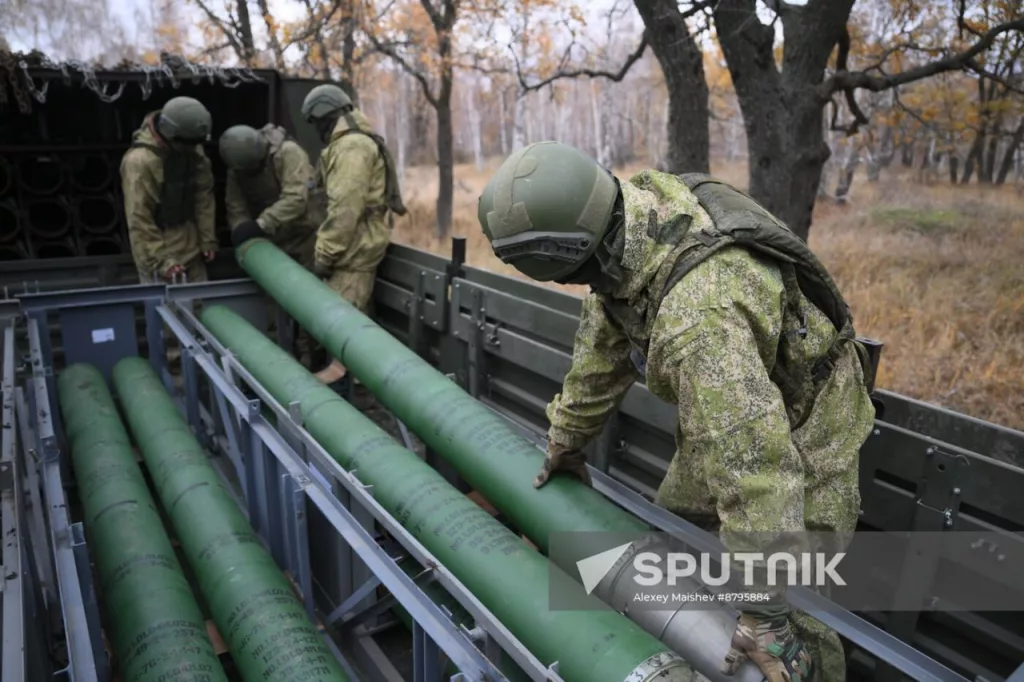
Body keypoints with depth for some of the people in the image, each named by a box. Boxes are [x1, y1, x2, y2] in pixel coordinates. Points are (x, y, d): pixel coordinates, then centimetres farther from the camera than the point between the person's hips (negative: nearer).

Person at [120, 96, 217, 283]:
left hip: (192, 251, 7)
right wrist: (159, 261, -23)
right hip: (158, 254, -6)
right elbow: (138, 220, -21)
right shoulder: (140, 160, -22)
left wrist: (207, 239, 3)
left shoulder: (193, 150, -2)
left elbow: (204, 195, 5)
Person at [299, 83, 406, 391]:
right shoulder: (353, 142, 19)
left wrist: (325, 253, -19)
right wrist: (328, 248, 21)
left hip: (355, 245, -11)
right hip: (358, 242, 11)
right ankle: (342, 371, 24)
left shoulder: (351, 146, -16)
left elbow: (344, 209, -24)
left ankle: (339, 377, -2)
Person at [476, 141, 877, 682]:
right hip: (729, 412, 8)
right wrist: (568, 437, 7)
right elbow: (606, 337, -3)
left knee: (787, 615, -3)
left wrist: (763, 614, -33)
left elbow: (755, 465, -42)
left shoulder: (699, 315, -44)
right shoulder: (634, 206, -16)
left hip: (801, 429, -8)